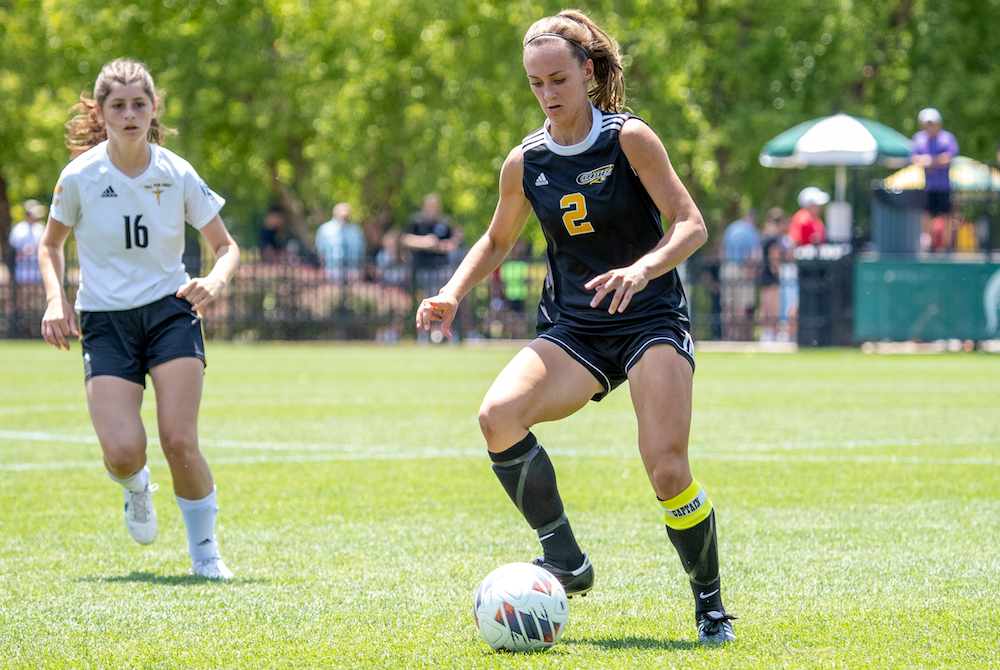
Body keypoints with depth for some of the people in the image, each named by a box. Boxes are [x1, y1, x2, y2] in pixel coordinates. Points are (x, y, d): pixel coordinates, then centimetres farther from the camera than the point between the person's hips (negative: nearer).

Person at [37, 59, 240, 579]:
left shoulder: (176, 175, -4)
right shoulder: (80, 176, -5)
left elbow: (227, 248, 3)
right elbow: (50, 246, 12)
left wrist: (214, 281, -19)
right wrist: (56, 299, -5)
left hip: (170, 311, 0)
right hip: (104, 319, 0)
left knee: (179, 442, -15)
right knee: (122, 452, -17)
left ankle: (204, 550, 8)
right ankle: (136, 488, 23)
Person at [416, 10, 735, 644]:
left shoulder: (629, 138, -8)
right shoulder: (525, 162, 4)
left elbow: (692, 225, -10)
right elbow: (496, 241, 19)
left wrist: (640, 269, -28)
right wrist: (453, 294, 2)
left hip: (651, 319, -4)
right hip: (573, 329, 4)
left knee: (667, 468, -18)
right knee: (499, 414, -24)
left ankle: (710, 604, 4)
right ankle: (565, 561, -12)